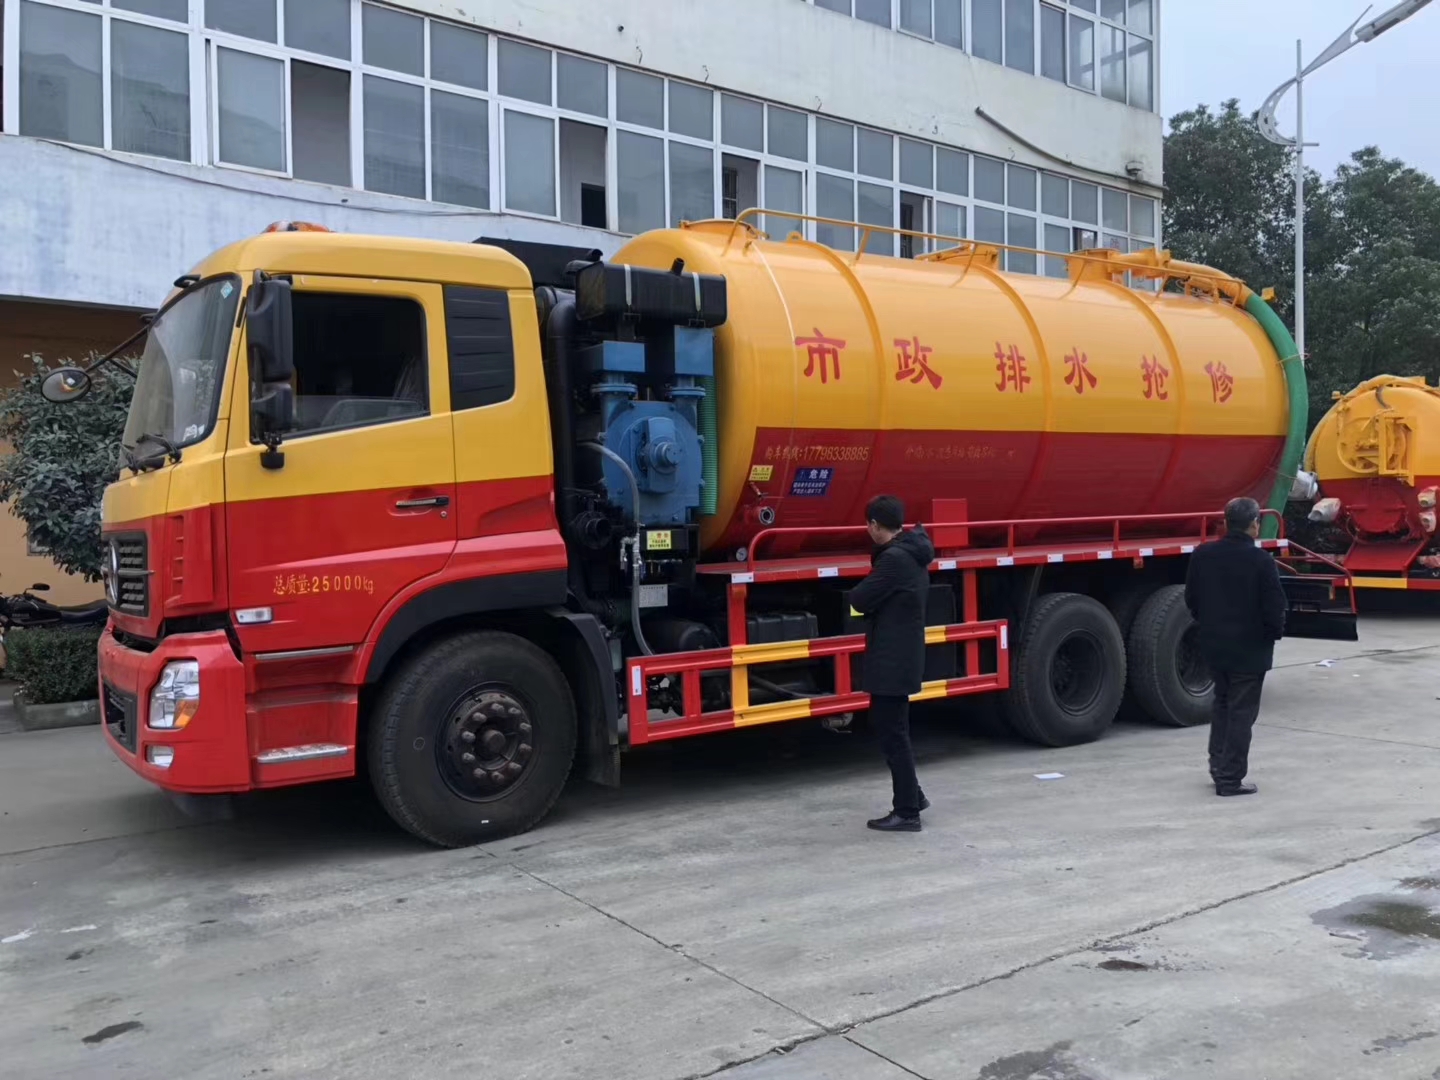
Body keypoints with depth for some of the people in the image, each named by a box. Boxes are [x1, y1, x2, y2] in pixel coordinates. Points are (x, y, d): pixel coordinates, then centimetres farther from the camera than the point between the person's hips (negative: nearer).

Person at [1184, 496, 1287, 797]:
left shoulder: (1202, 555, -3)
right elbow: (1274, 606, -15)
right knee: (1241, 713, 4)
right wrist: (1276, 633, 4)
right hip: (1250, 648, -5)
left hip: (1214, 644, 5)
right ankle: (1230, 779, 8)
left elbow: (1191, 599, 6)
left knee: (1222, 703, 23)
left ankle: (1218, 765, 27)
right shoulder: (1261, 561, -19)